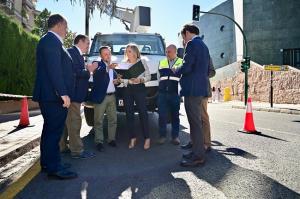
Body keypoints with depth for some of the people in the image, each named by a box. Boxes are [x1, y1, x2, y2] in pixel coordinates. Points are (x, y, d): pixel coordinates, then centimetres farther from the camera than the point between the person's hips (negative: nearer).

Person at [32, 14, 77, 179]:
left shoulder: (50, 40, 20)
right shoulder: (51, 40, -12)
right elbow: (54, 69, -22)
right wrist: (63, 93, -23)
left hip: (51, 95, 11)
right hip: (54, 96, -11)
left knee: (50, 130, 16)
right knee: (54, 131, -5)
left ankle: (48, 163, 28)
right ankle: (54, 168, 3)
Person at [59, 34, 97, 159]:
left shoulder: (76, 54, 19)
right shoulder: (72, 52, -12)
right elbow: (74, 72, -21)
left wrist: (87, 70, 10)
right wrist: (88, 70, -10)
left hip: (74, 94, 11)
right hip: (72, 94, -11)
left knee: (67, 121, 15)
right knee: (74, 121, -6)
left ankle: (62, 146, 26)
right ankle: (77, 150, 1)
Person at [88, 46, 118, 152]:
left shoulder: (113, 66, 16)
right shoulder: (97, 64, -4)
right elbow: (96, 74, -26)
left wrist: (116, 81, 3)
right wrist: (108, 68, -42)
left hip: (112, 96, 6)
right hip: (101, 96, -6)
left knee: (113, 119, 10)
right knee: (98, 121, -1)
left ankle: (111, 139, 21)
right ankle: (99, 141, 7)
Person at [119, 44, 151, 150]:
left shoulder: (142, 62, 6)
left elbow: (148, 76, 2)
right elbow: (121, 78, 4)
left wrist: (140, 80, -15)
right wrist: (129, 81, -13)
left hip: (139, 89, -3)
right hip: (127, 90, 3)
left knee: (143, 113, -5)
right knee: (129, 114, 4)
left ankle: (147, 138, 1)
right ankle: (132, 138, 14)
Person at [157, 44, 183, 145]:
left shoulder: (181, 63, 4)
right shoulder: (161, 62, 16)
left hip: (175, 93, -2)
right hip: (162, 93, 2)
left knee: (175, 115, 5)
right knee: (162, 115, -2)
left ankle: (175, 136, 13)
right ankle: (162, 136, 8)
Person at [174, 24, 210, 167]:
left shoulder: (192, 43, -9)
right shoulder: (203, 45, 20)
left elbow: (186, 67, -17)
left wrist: (176, 71, 1)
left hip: (192, 88, -10)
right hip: (201, 88, 10)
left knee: (195, 122, -6)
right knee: (196, 121, 15)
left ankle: (198, 157, 1)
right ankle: (198, 151, 24)